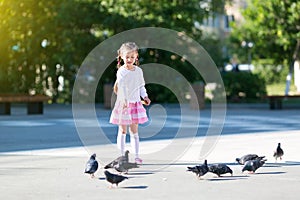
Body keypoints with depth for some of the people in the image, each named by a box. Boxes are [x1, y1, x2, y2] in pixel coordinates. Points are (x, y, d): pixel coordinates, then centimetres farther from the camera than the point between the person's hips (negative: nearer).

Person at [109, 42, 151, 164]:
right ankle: (122, 155, 10)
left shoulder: (138, 71, 6)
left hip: (135, 103, 4)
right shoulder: (121, 71, -10)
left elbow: (141, 86, 15)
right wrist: (124, 100, -34)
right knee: (122, 130, 4)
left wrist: (145, 97, -1)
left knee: (134, 130, 5)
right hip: (123, 104, -4)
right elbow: (121, 86, -22)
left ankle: (136, 156, 6)